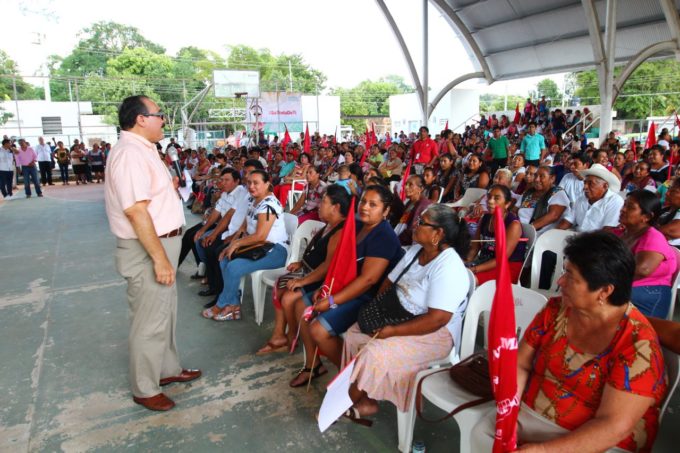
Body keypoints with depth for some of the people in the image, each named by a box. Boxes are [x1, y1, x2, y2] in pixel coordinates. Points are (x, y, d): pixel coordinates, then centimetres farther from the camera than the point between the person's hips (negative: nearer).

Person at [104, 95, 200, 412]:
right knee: (150, 321, 4)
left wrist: (167, 188, 8)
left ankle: (167, 369, 41)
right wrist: (159, 258, -27)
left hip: (160, 243, 11)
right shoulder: (130, 153, -21)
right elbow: (135, 210, -28)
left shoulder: (141, 149, 11)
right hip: (146, 249, -10)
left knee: (165, 313, 22)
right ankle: (144, 389, 22)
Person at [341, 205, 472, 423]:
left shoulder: (448, 267, -26)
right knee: (354, 334, -2)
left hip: (434, 334, -9)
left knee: (373, 352, -24)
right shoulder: (415, 250, 3)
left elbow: (437, 319, -31)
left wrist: (393, 331, -27)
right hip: (399, 319, 9)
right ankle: (366, 400, 4)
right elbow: (389, 281, 11)